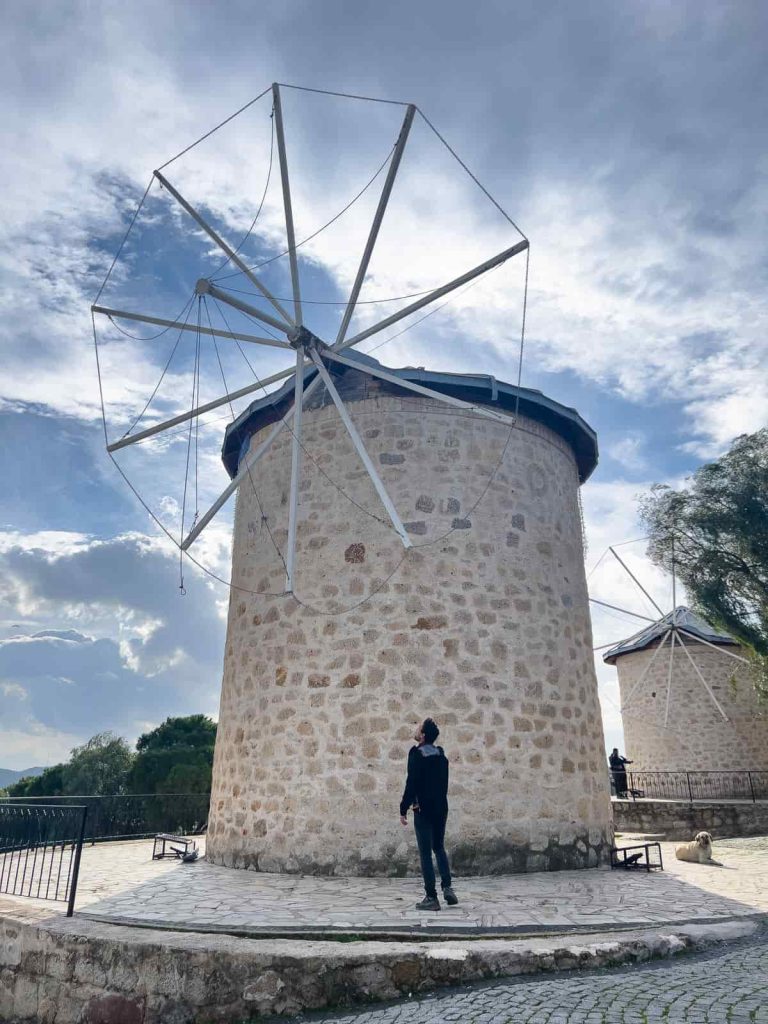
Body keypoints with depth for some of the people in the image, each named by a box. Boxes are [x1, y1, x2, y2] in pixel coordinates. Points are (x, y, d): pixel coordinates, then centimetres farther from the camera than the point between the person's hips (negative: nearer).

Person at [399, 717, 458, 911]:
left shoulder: (417, 754, -12)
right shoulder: (441, 755, 8)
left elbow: (411, 784, -16)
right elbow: (444, 783, 12)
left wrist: (403, 809, -11)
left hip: (423, 809, -6)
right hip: (441, 808, 6)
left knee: (426, 853, 1)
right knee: (439, 848, 19)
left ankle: (431, 898, 3)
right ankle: (447, 887, 6)